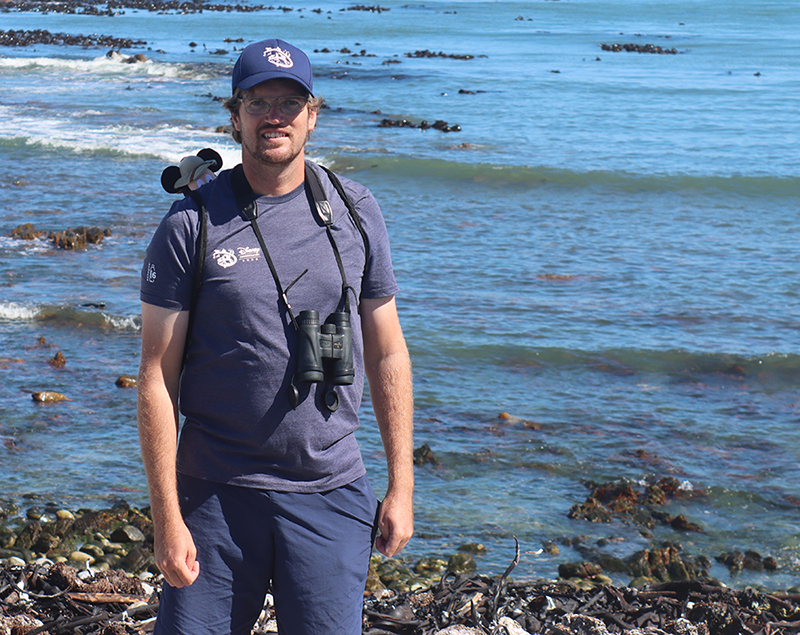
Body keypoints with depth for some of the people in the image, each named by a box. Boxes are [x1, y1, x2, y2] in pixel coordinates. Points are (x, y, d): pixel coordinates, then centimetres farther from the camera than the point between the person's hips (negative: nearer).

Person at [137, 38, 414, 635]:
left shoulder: (356, 212, 5)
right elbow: (157, 378, -4)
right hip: (217, 493, -2)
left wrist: (401, 487, 6)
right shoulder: (191, 225, -4)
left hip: (331, 495, 2)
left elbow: (387, 354, 10)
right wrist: (167, 518, -9)